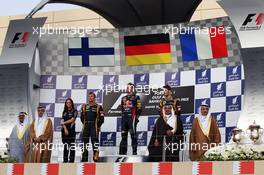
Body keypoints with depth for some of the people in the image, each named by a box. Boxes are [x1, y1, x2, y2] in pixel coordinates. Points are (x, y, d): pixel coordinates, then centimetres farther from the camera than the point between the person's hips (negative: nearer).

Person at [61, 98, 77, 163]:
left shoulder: (74, 111, 3)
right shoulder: (64, 112, 15)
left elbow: (72, 120, -8)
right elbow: (62, 121, 5)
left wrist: (64, 123, -1)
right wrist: (65, 128, -9)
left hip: (71, 130, -4)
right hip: (64, 130, 4)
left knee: (72, 146, -7)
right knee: (65, 146, 4)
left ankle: (71, 160, -8)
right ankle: (65, 160, 7)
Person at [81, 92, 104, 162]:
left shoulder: (98, 107, 0)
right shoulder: (84, 107, 13)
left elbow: (102, 118, -1)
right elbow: (82, 117, 21)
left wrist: (97, 126, -3)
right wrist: (85, 124, 13)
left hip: (94, 128, -5)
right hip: (86, 128, 5)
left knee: (95, 142, -10)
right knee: (85, 142, 7)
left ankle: (96, 158, -10)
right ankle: (84, 159, 13)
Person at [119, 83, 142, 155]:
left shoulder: (136, 98, 0)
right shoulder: (123, 98, 19)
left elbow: (139, 109, -5)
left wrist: (136, 117, -11)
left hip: (132, 117, -6)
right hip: (124, 118, 6)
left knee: (133, 135, -8)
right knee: (123, 135, 6)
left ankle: (134, 151, -6)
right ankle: (123, 152, 10)